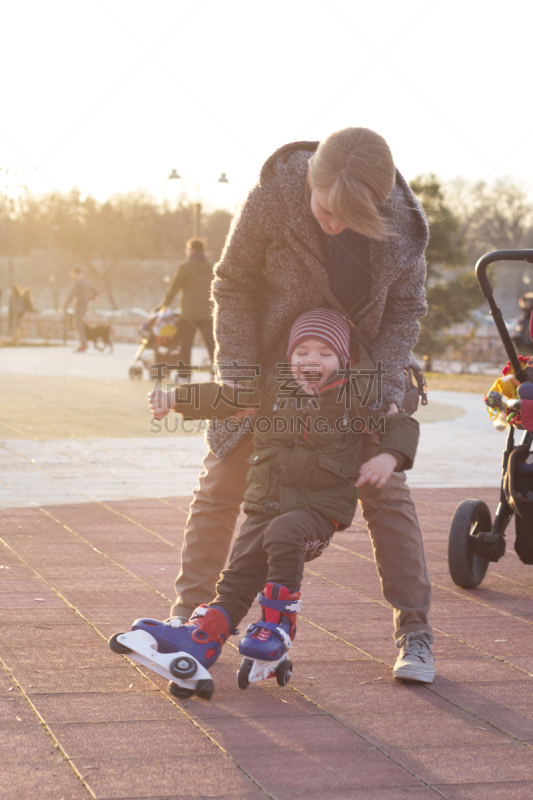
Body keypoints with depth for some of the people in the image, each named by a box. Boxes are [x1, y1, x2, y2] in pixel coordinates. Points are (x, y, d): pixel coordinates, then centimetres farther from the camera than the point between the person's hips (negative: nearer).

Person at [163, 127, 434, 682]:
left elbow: (405, 308, -8)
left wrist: (386, 388, -17)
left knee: (386, 492, -3)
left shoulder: (401, 222, -23)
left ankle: (414, 634, 6)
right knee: (221, 484, 2)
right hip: (266, 364, 0)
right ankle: (189, 613, 17)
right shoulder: (270, 200, -28)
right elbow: (233, 285, -14)